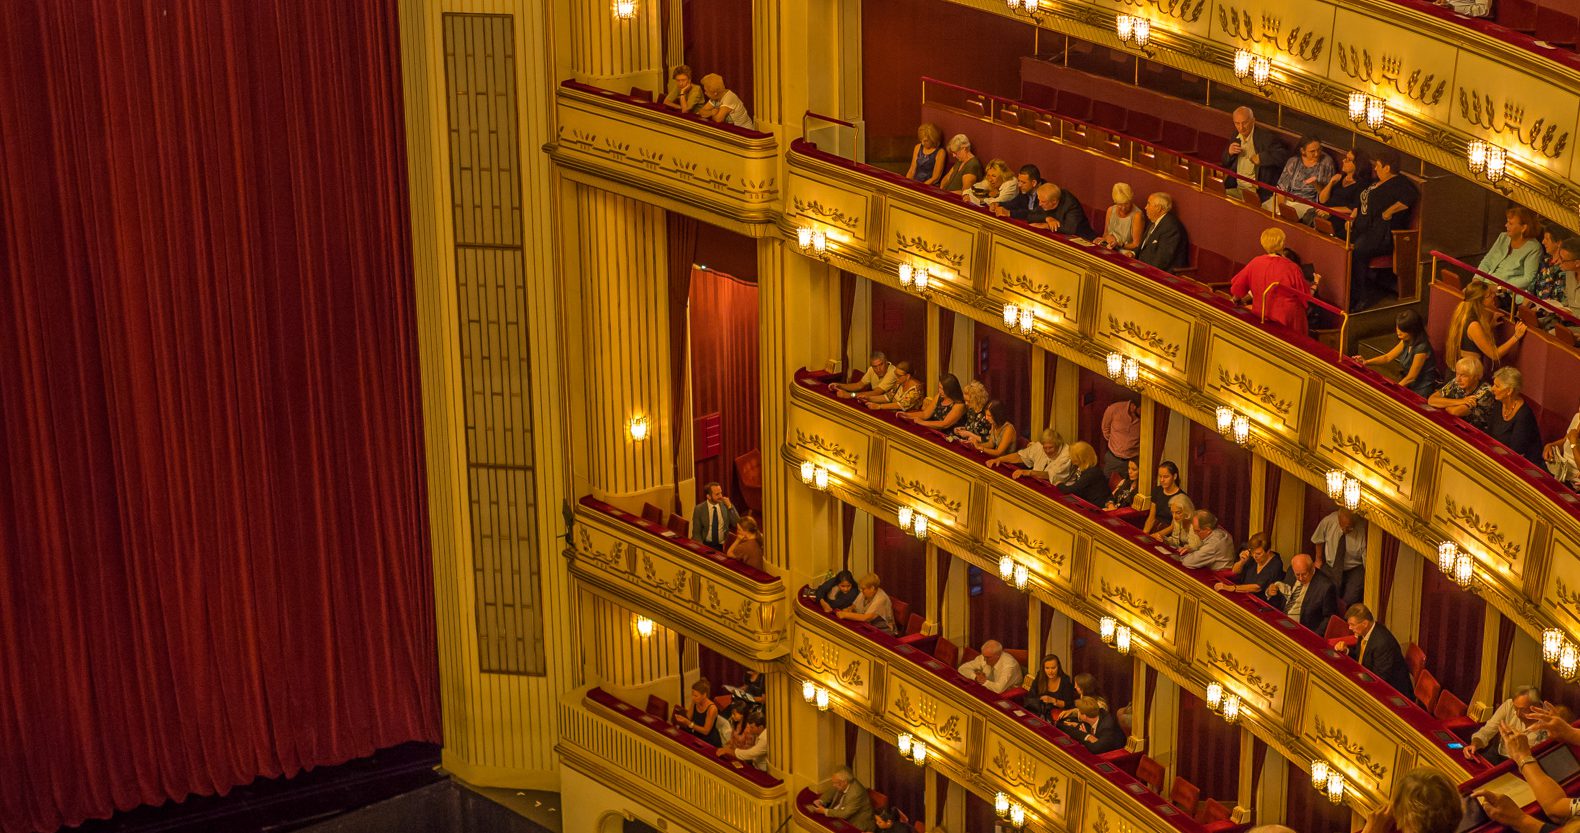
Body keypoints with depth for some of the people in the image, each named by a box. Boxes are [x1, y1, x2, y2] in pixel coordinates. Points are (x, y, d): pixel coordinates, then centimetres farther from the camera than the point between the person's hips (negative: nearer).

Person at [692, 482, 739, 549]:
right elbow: (696, 533, 0)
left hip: (723, 546, 2)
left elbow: (737, 524, -3)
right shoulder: (699, 509, -2)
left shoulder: (725, 506, 3)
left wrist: (730, 506, -12)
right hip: (706, 545, -2)